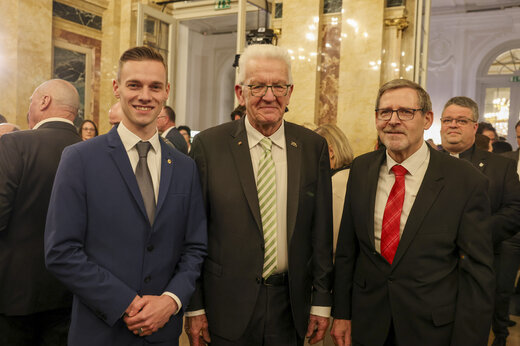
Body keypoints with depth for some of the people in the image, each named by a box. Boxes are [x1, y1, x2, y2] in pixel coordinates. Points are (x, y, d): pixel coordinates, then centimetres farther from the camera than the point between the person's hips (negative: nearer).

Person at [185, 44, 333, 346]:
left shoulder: (314, 147, 0)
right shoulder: (208, 145, -7)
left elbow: (321, 230, 2)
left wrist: (322, 301, 3)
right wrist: (194, 308, -4)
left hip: (291, 304, 2)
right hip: (227, 305, -2)